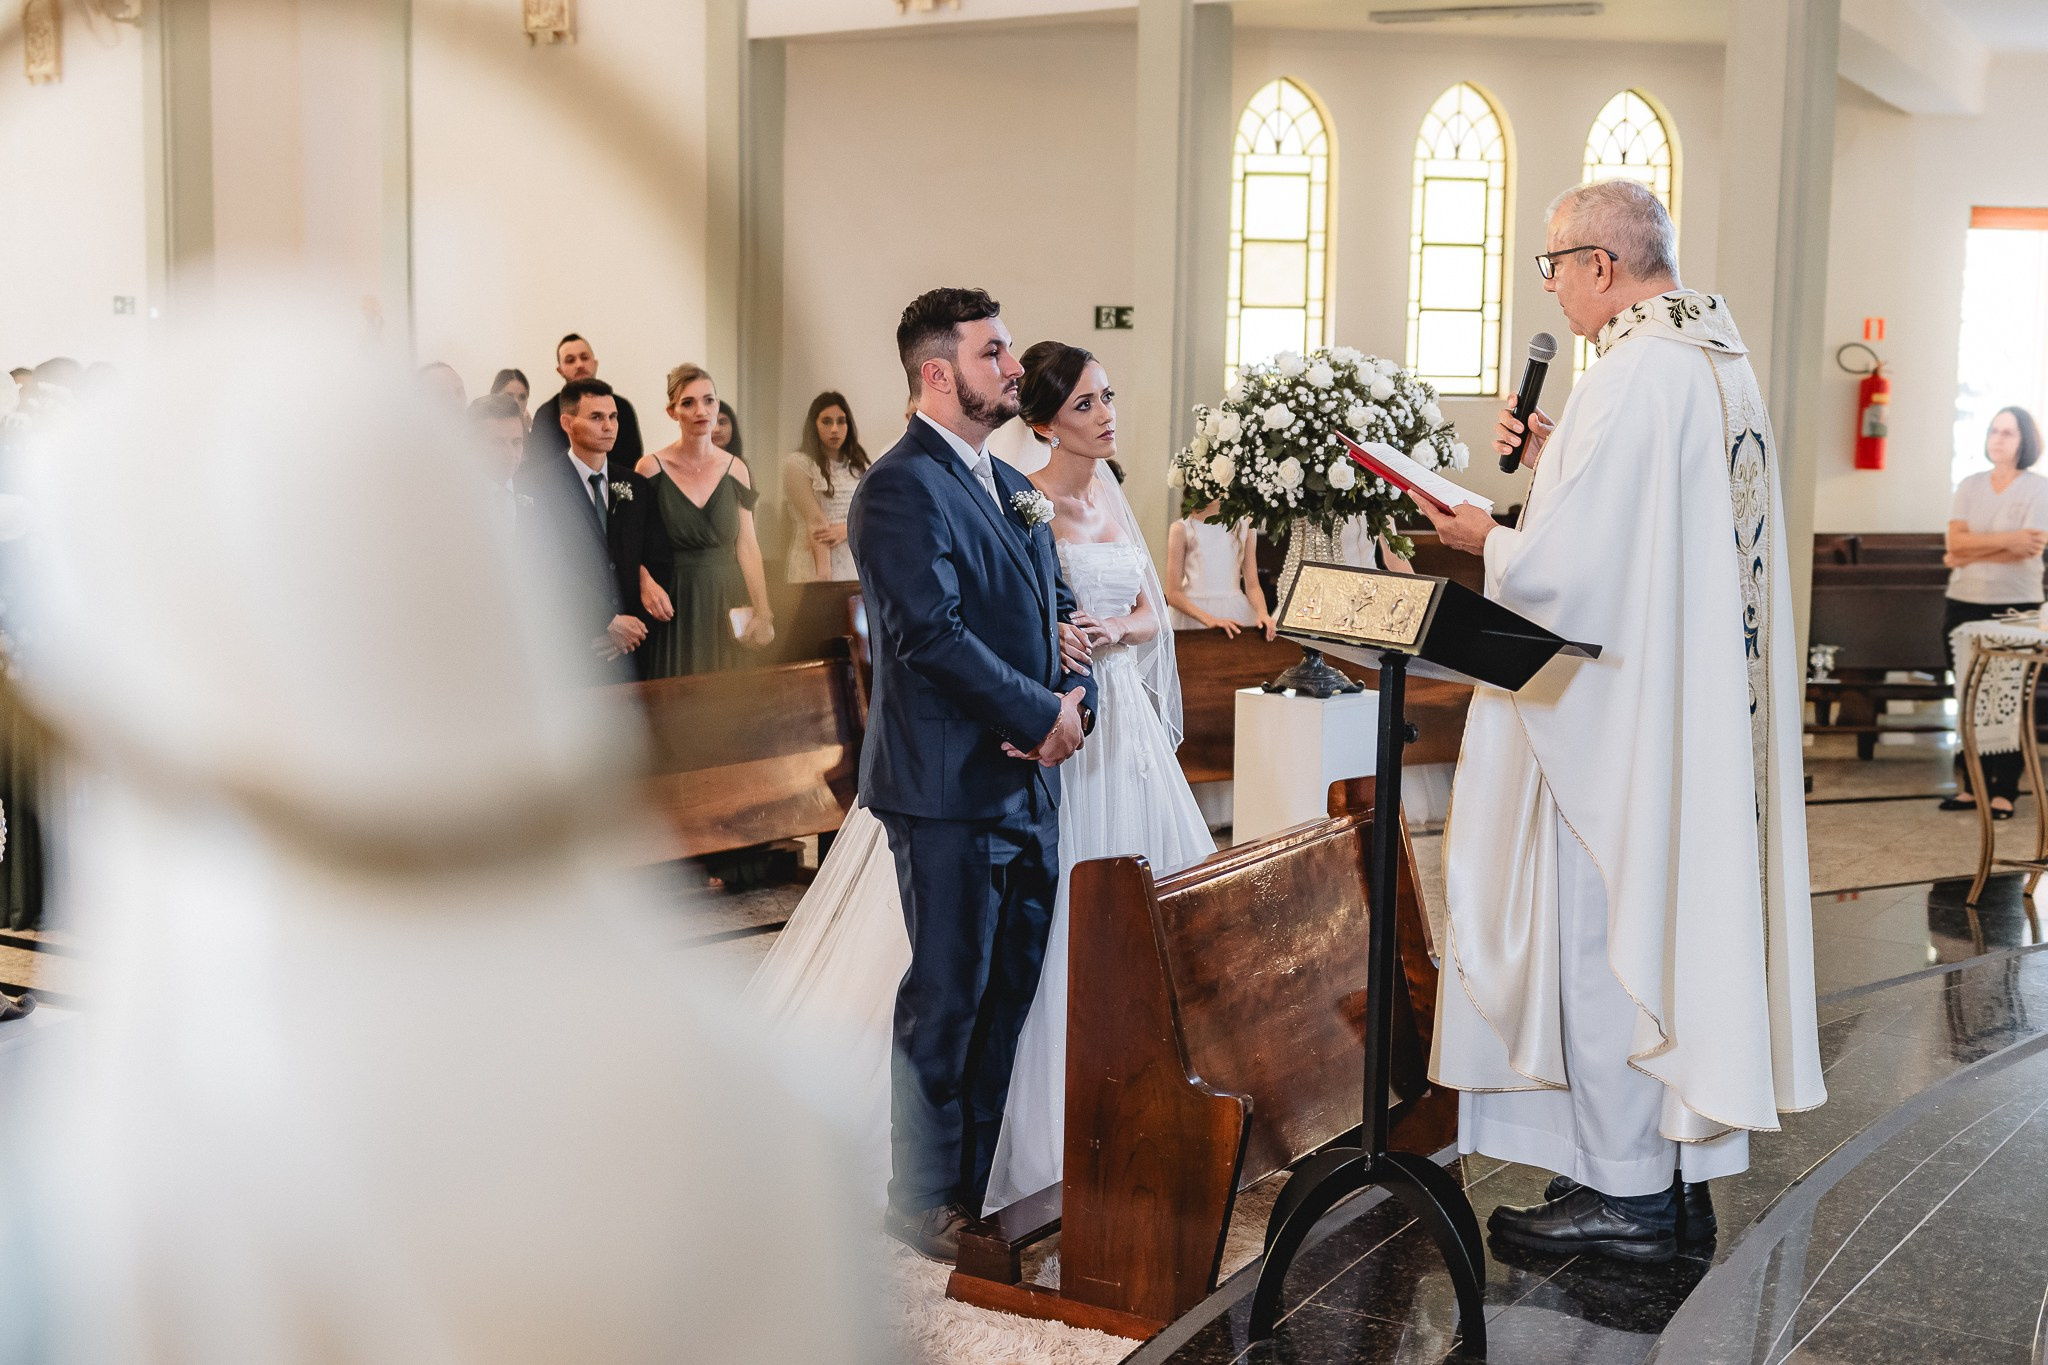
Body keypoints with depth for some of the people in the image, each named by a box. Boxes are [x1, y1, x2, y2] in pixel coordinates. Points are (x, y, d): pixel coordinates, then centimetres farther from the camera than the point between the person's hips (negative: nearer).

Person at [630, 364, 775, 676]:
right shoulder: (651, 469, -4)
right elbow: (630, 543, -3)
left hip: (725, 601, 3)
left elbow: (747, 545, 5)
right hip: (672, 606, -3)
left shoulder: (735, 469, 5)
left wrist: (762, 611, 1)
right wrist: (645, 583, -21)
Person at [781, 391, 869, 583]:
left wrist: (846, 529, -12)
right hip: (814, 570, -4)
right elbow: (815, 522, -11)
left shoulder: (859, 467, 15)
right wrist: (823, 571, -20)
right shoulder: (797, 463, 0)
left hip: (855, 571, 4)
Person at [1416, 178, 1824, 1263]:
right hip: (1701, 711, 10)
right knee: (1678, 918, 14)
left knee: (1605, 933, 0)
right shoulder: (1724, 361, 12)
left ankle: (1623, 1193, 9)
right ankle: (1677, 1174, 24)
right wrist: (1552, 463, 11)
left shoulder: (1636, 373, -19)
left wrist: (1486, 541, -5)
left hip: (1619, 723, -10)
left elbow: (1570, 566, -23)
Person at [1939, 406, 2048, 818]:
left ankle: (2004, 792, 3)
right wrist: (2006, 539, -15)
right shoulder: (1969, 487, 9)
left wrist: (1969, 555, -8)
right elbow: (1955, 541, -4)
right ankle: (1972, 786, 14)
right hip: (1964, 604, 4)